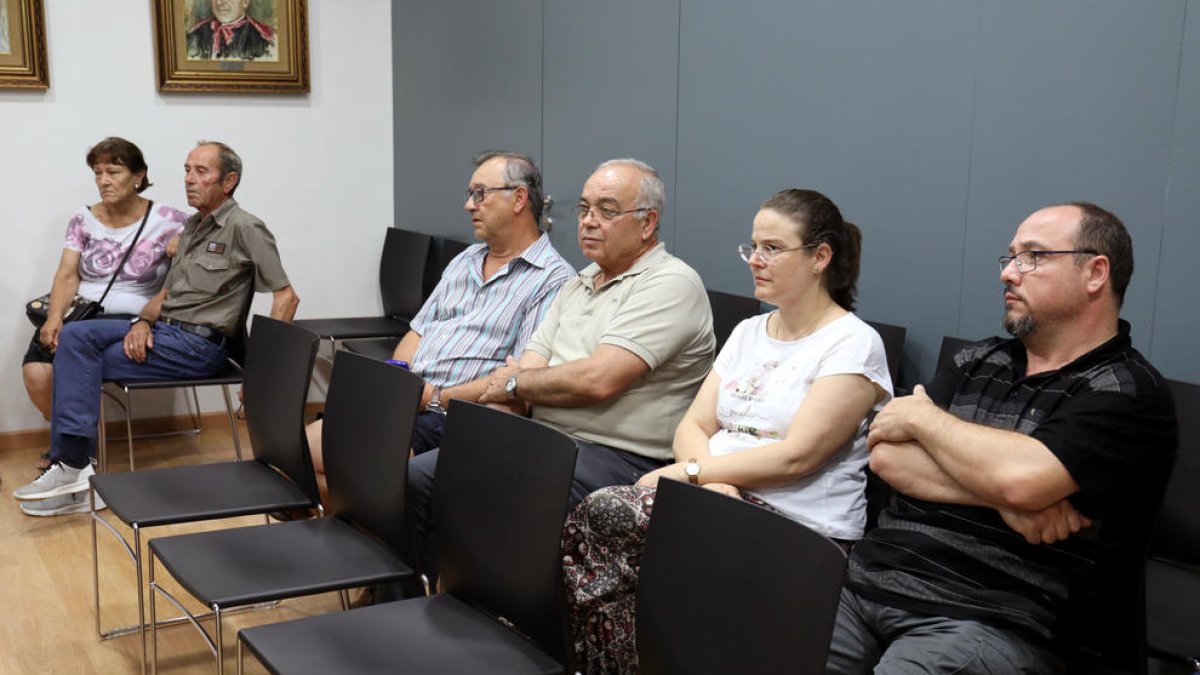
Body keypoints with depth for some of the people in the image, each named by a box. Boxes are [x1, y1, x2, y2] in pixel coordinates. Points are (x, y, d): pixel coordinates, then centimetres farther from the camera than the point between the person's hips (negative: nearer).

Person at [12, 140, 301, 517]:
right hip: (163, 329, 8)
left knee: (86, 365, -16)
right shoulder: (192, 228, 20)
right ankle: (70, 465, -20)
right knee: (75, 336, -13)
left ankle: (74, 465, -10)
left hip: (199, 345, -8)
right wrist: (143, 322, -3)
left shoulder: (244, 229, -8)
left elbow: (286, 296, -13)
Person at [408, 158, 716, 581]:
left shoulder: (671, 284, -10)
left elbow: (598, 379, -21)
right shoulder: (579, 284, 19)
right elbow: (528, 364, 12)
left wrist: (515, 383, -4)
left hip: (615, 458, -9)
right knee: (417, 477, -2)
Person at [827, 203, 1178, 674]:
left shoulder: (1129, 392, -4)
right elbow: (886, 457, 3)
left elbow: (1021, 478, -20)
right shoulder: (977, 363, 15)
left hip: (985, 619, -5)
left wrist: (921, 417, -4)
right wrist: (1002, 499, -11)